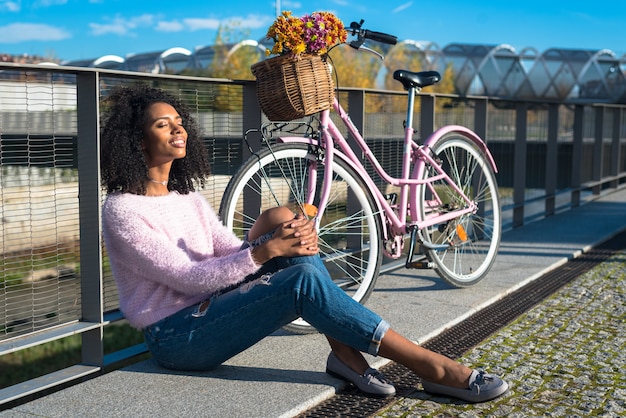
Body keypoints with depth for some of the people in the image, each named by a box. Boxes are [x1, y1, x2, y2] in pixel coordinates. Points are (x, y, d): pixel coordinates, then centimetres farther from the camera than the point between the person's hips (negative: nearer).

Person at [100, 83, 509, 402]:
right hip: (176, 337, -7)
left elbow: (233, 254, 5)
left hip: (211, 307, 7)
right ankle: (432, 367, -22)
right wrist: (268, 250, -26)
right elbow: (188, 278, -20)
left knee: (281, 219, -14)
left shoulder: (188, 194, 12)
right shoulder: (122, 209, -12)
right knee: (305, 280, -27)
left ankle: (344, 353, -18)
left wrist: (291, 239, -15)